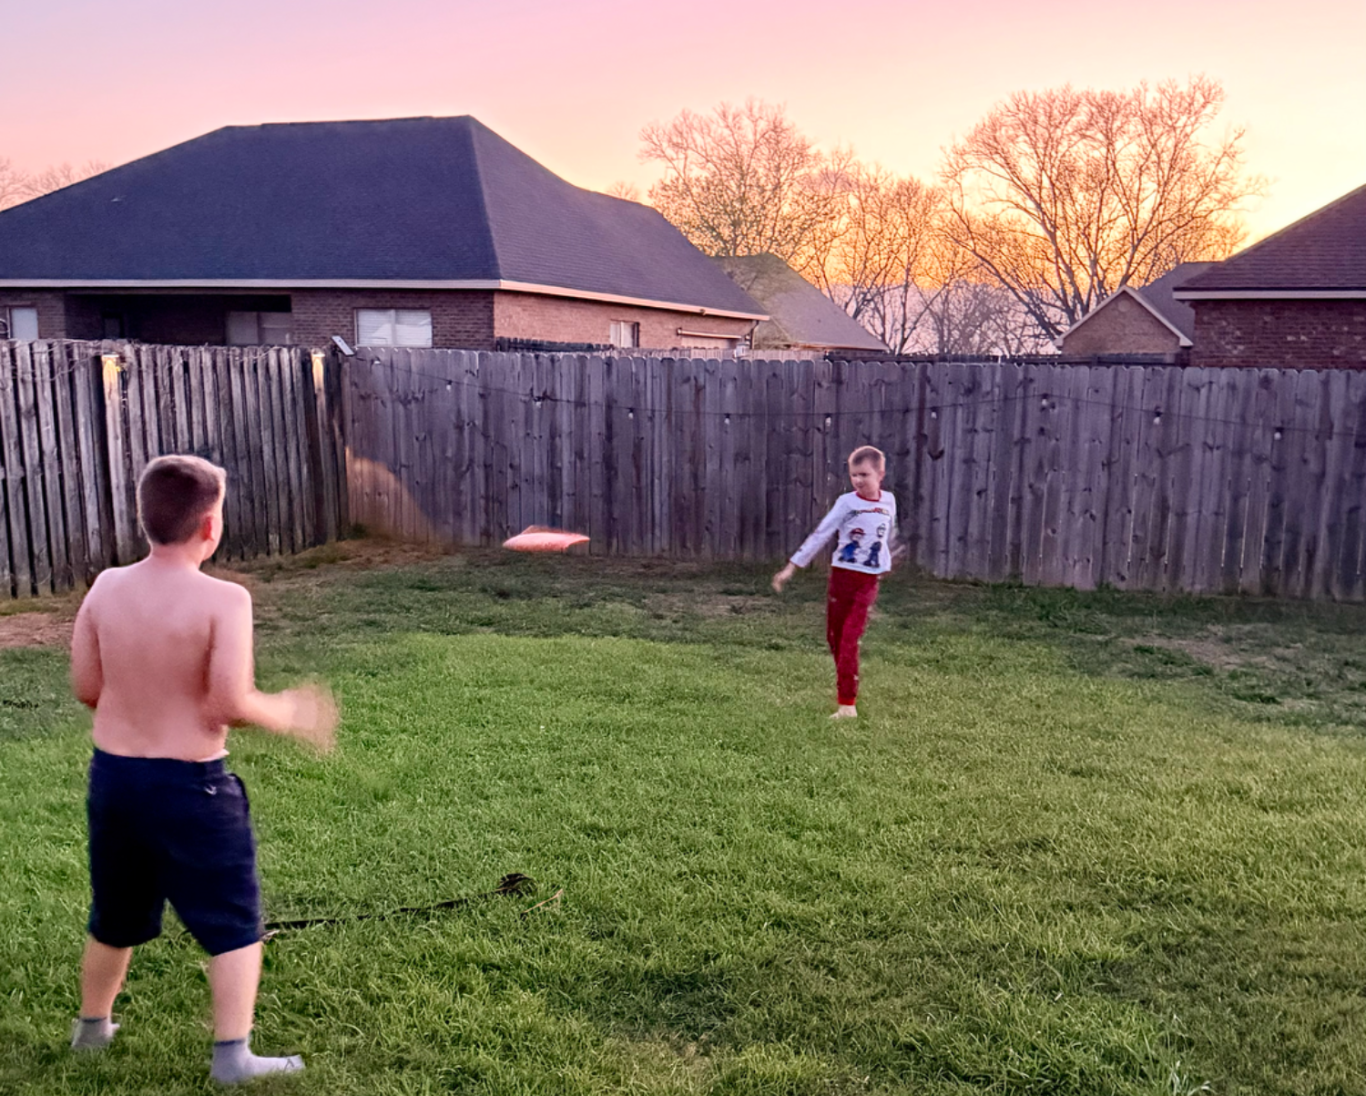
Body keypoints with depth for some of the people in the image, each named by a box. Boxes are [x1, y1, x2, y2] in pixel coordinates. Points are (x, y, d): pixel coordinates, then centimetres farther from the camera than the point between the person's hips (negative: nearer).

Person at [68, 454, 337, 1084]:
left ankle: (92, 1026, 45)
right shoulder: (223, 600, -19)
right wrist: (288, 715, -5)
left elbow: (86, 688, 3)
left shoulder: (106, 588, -3)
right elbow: (230, 704, -23)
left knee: (116, 917, 27)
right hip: (190, 782, -6)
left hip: (111, 772, 7)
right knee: (233, 923, 9)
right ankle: (232, 1055, 11)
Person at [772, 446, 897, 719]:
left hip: (869, 580, 0)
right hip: (842, 574, 1)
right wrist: (792, 566, -14)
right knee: (834, 637, 8)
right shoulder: (846, 503, -6)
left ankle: (847, 704, -8)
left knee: (850, 639, -10)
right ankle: (845, 690, 28)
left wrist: (885, 561, 31)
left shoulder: (888, 501, 1)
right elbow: (820, 534, -9)